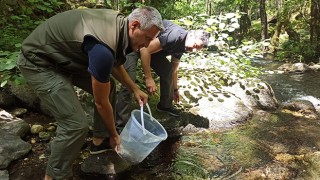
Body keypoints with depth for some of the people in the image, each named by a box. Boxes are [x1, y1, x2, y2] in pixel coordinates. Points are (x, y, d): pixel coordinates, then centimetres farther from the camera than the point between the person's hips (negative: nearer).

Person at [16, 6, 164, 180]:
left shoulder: (119, 23, -7)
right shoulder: (103, 48, -35)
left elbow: (115, 65, 13)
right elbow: (101, 102, -21)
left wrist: (135, 89, 12)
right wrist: (114, 134, -6)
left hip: (64, 55, 10)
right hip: (39, 61, -9)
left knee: (108, 86, 10)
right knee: (76, 124, -15)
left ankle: (100, 137, 28)